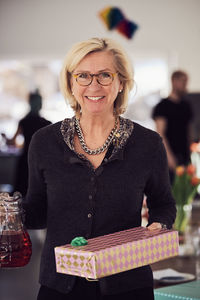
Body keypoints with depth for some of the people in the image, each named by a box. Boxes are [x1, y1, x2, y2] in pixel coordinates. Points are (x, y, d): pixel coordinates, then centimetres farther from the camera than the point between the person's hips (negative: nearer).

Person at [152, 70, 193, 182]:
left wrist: (189, 152, 12)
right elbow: (160, 133, -12)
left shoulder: (186, 106, 14)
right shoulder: (163, 106, -5)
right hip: (172, 155, -6)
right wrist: (169, 156, -19)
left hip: (185, 155, 6)